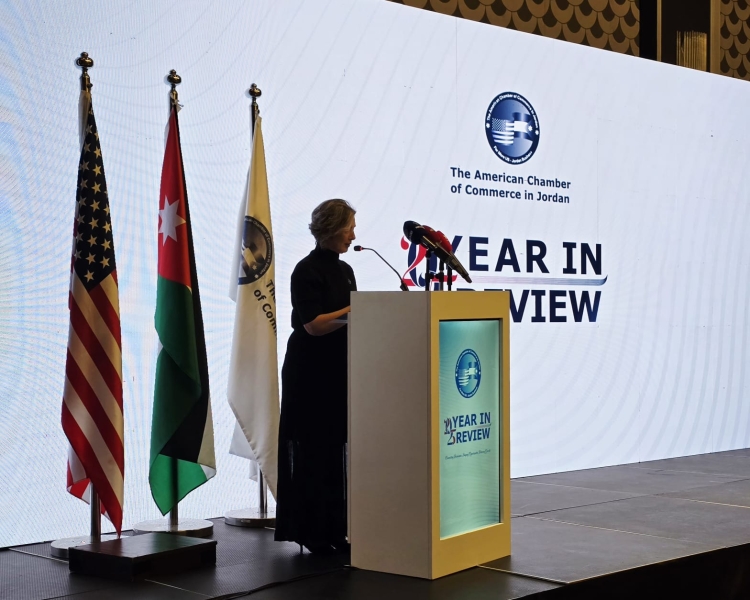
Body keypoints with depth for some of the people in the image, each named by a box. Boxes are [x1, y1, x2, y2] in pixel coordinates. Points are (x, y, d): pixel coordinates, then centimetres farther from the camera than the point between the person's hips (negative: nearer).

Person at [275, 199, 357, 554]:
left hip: (339, 373, 8)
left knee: (337, 450, 8)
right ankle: (312, 533, 6)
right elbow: (313, 324, -19)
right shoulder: (307, 271, -11)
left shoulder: (345, 270, 14)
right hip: (311, 375, -7)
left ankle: (335, 529, 14)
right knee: (313, 451, -2)